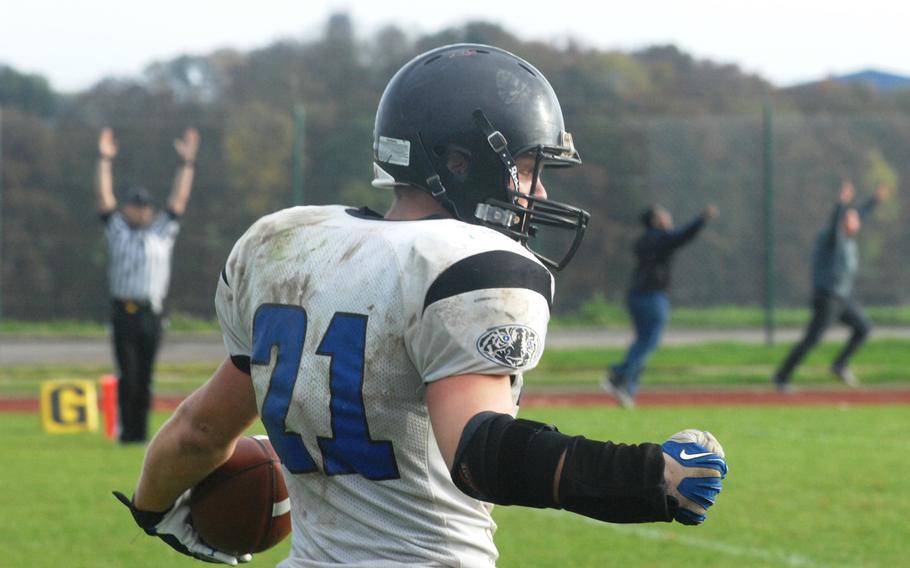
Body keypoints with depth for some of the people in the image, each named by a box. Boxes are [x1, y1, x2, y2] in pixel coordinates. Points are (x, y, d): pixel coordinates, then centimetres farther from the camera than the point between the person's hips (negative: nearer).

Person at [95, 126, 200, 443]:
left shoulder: (162, 232, 17)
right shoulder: (117, 231, 14)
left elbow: (179, 200, 12)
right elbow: (104, 197, 7)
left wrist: (187, 162, 6)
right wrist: (104, 160, 1)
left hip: (151, 313, 2)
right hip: (123, 311, -2)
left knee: (145, 378, 4)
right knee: (128, 375, -8)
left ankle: (141, 431, 8)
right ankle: (126, 430, -5)